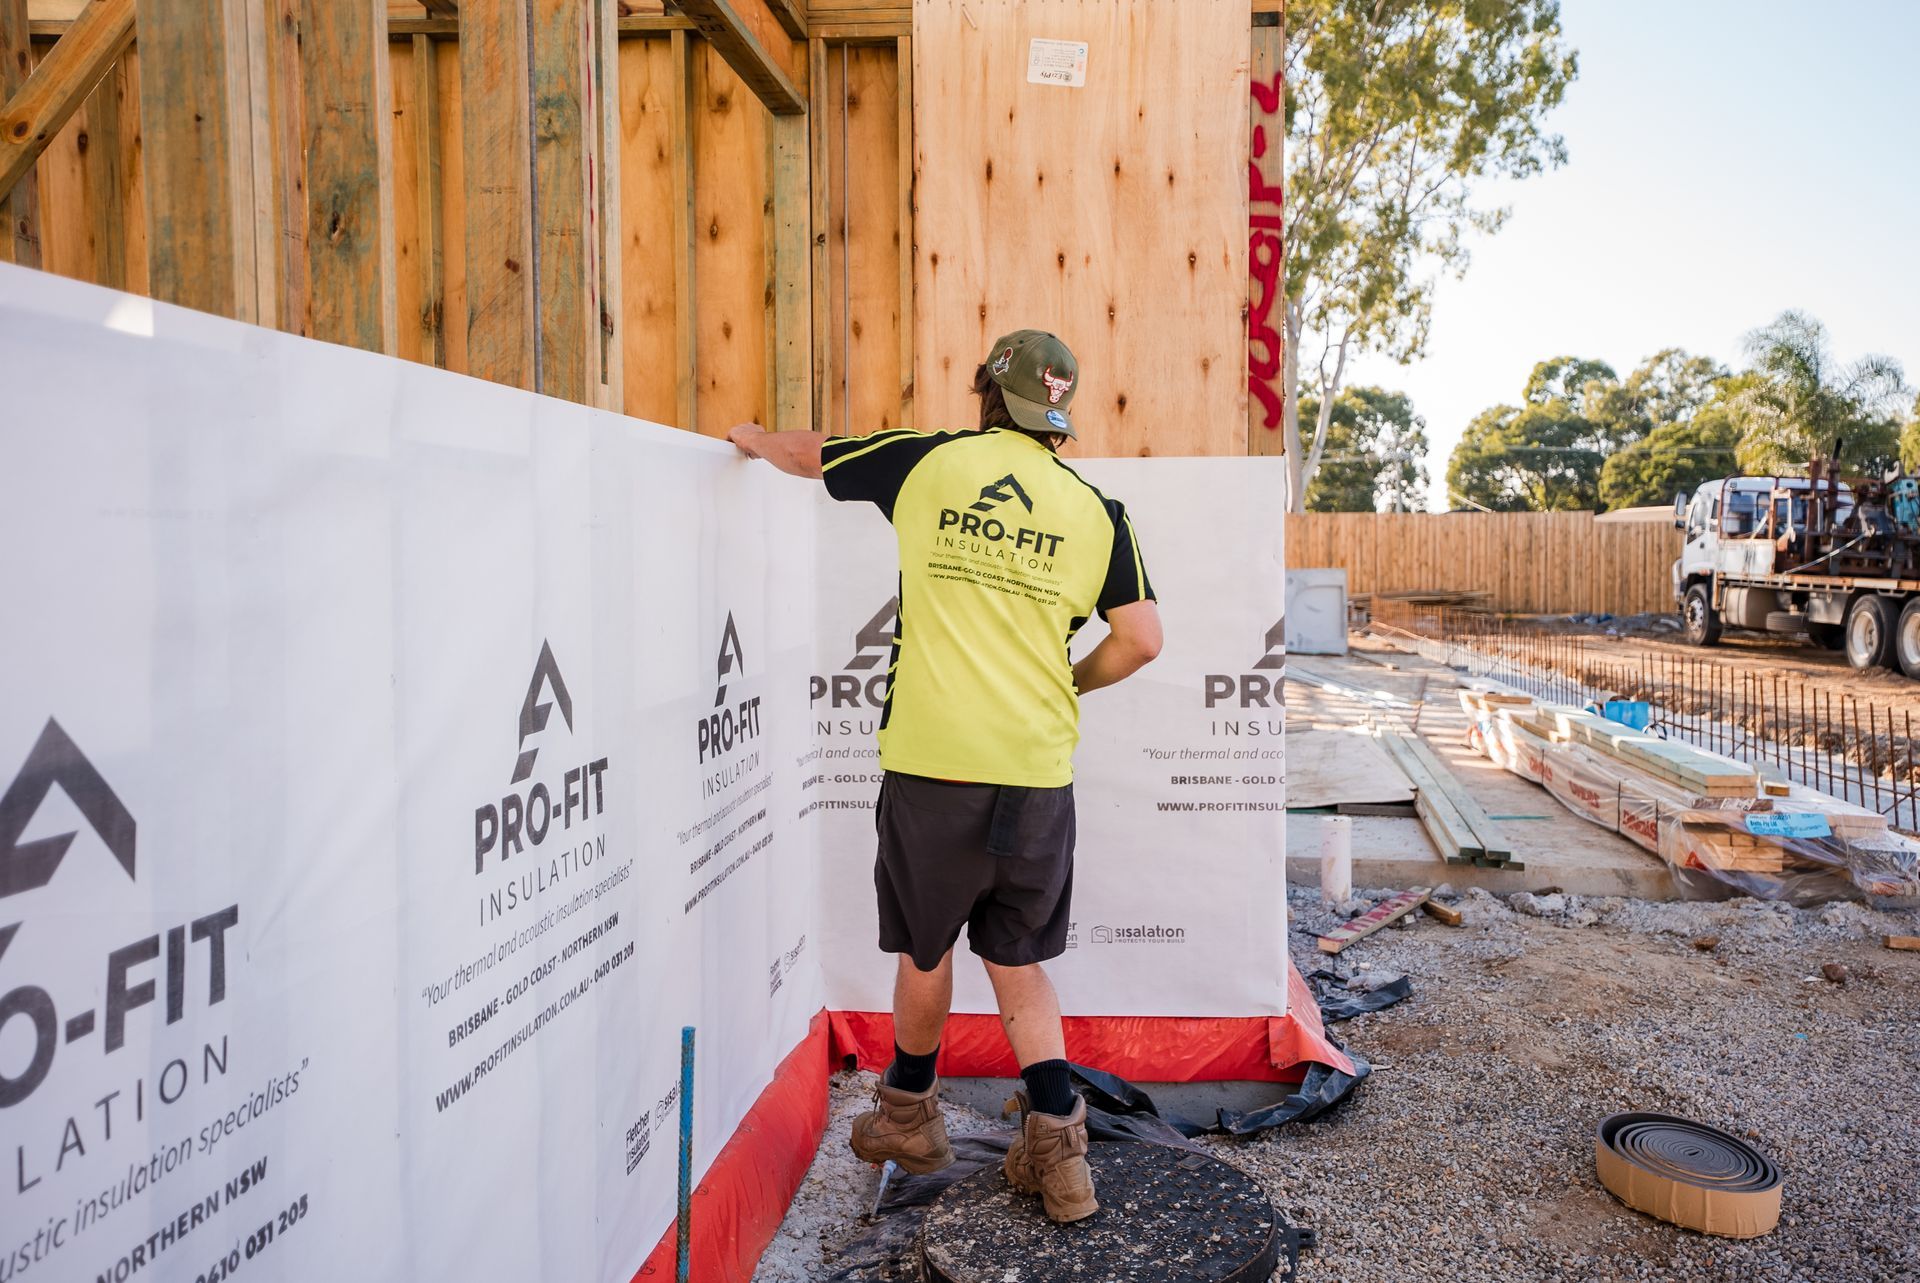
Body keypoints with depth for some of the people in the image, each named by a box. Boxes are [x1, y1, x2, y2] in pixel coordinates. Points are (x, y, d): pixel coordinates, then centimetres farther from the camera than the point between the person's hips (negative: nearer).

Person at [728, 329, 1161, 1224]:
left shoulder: (929, 461, 4)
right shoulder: (1096, 509, 6)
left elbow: (807, 455, 18)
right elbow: (1140, 639, 1)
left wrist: (753, 436, 40)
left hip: (932, 758, -2)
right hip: (1038, 765, 2)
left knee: (926, 950, 18)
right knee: (1019, 961, 18)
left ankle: (908, 1116, 37)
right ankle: (1056, 1147, 14)